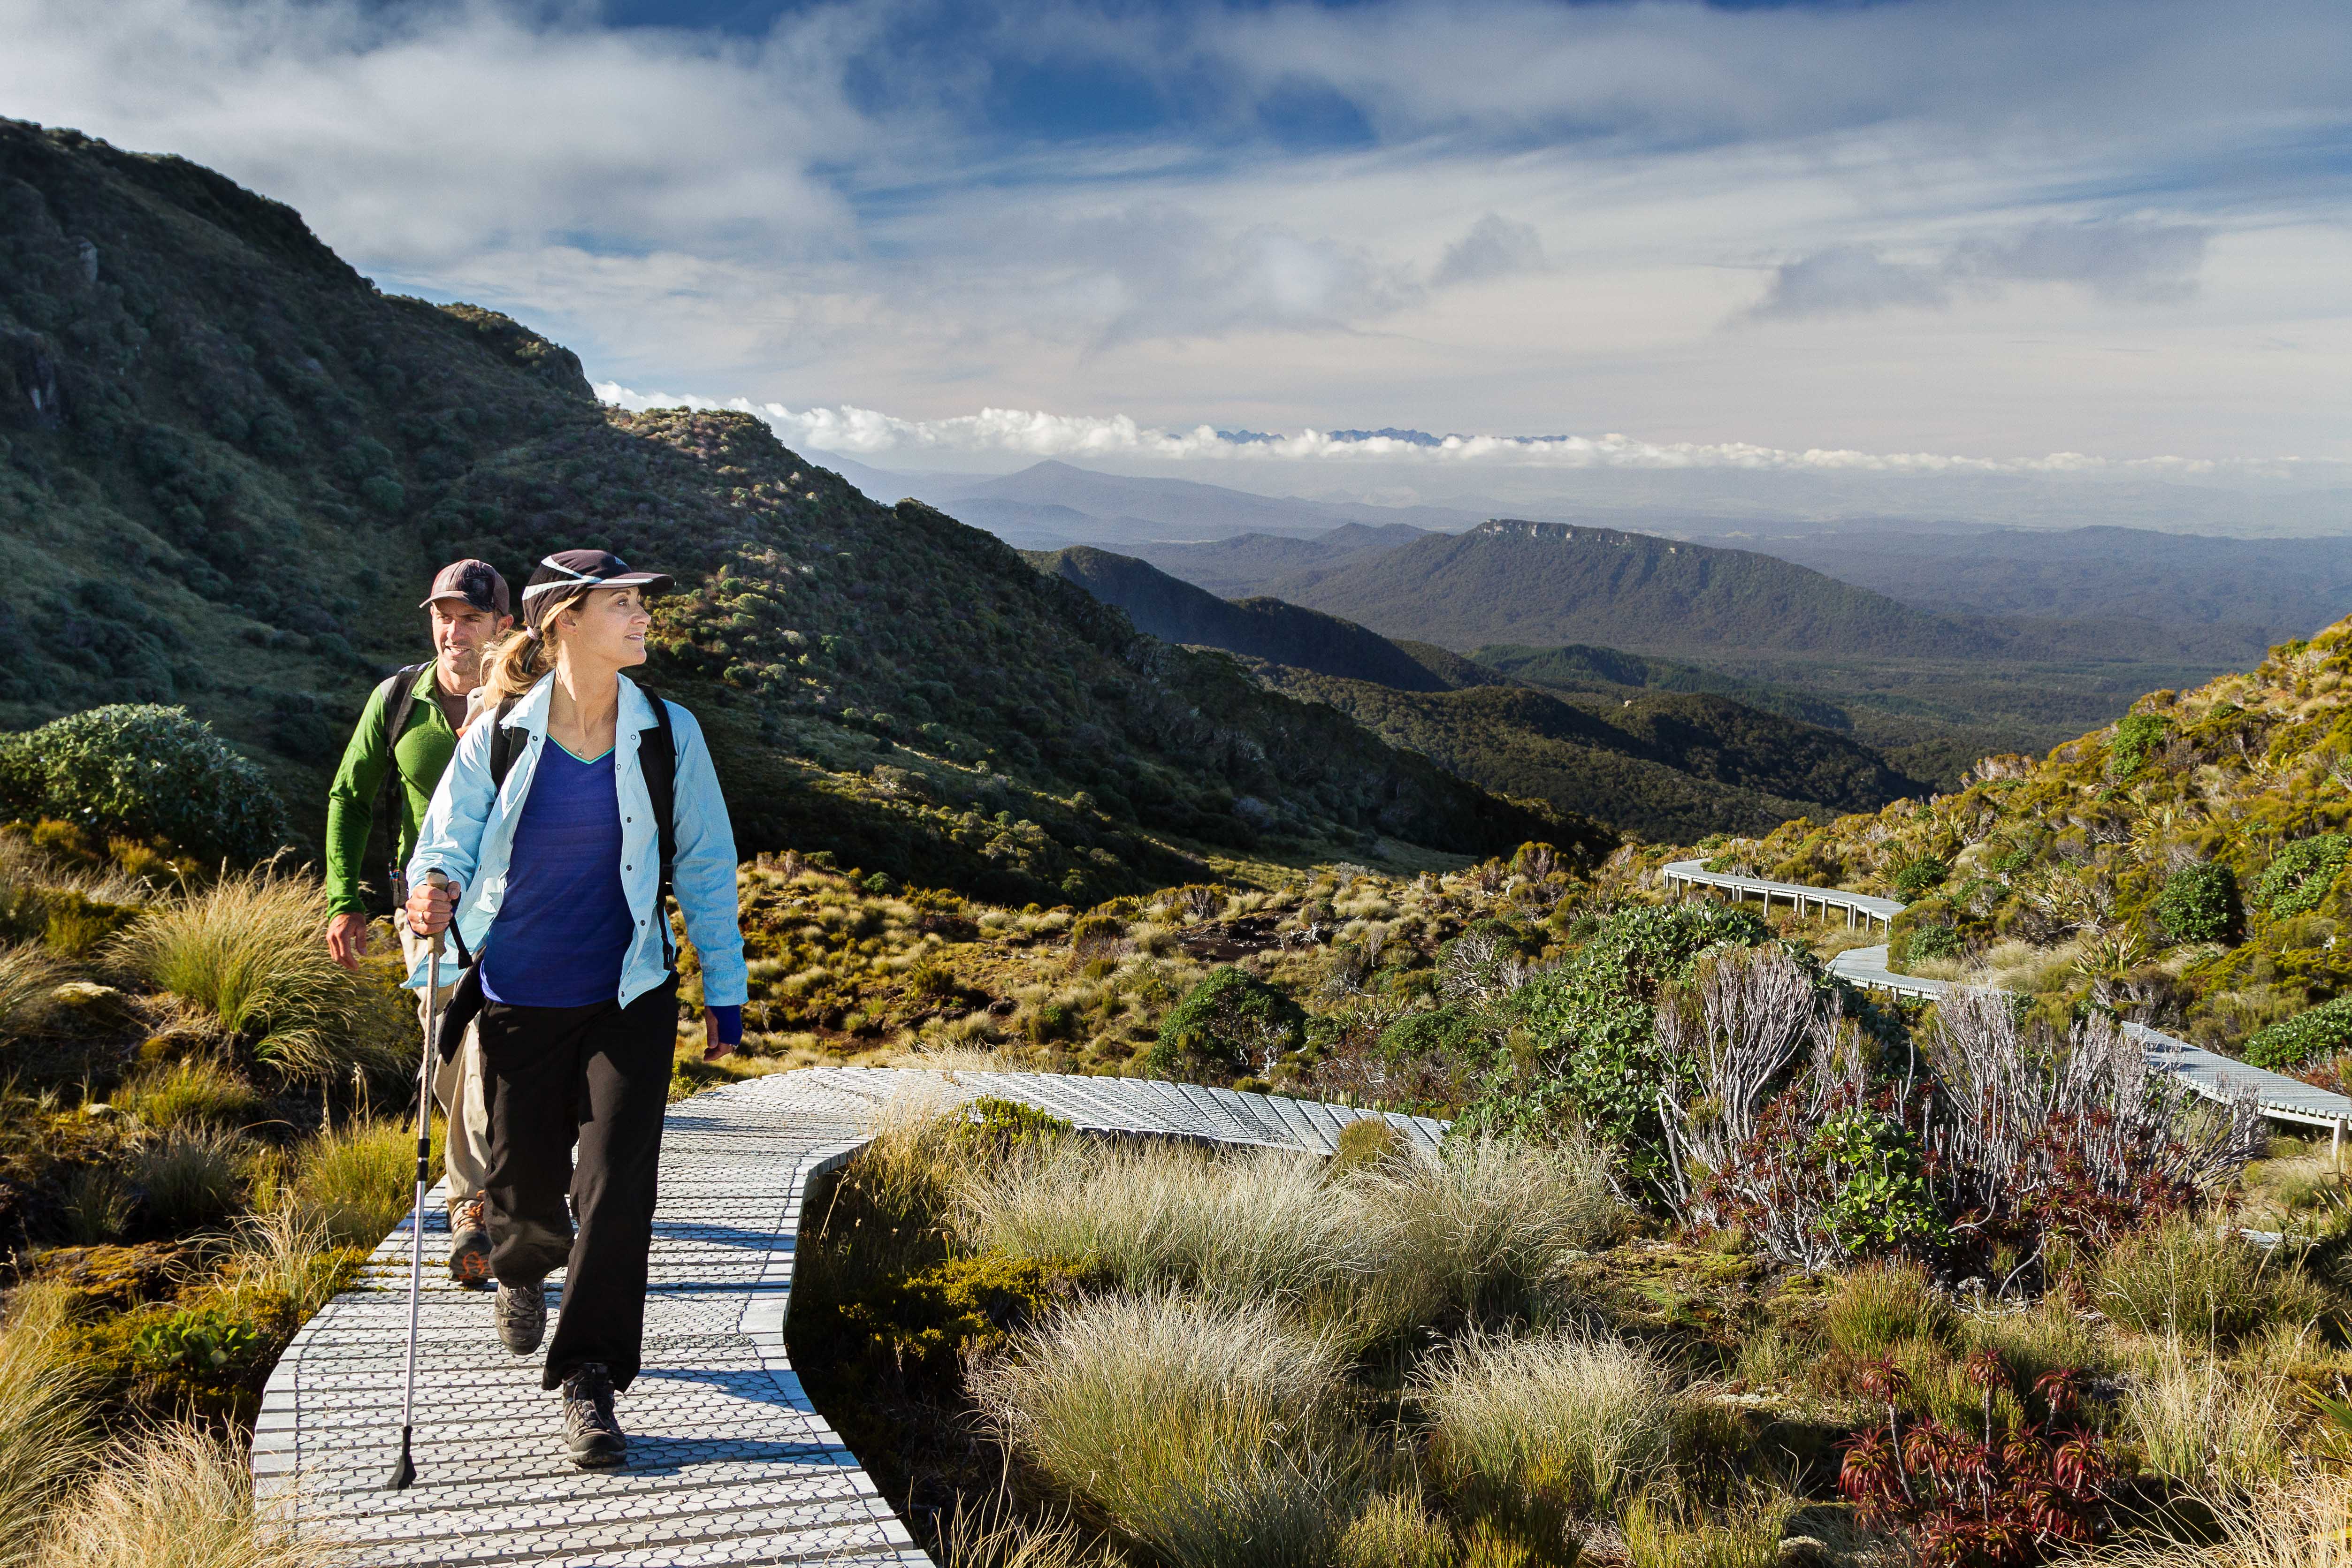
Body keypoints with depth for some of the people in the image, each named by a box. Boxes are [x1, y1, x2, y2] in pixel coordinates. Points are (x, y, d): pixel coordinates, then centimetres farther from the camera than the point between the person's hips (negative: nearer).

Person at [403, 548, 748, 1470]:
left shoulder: (667, 736, -2)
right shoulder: (499, 736, -5)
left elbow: (706, 864, 4)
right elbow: (448, 840, -1)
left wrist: (724, 989, 6)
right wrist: (434, 893, -25)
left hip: (630, 998, 0)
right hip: (519, 998, 0)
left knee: (617, 1183, -9)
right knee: (525, 1180, 13)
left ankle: (590, 1384, 4)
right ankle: (523, 1272, 50)